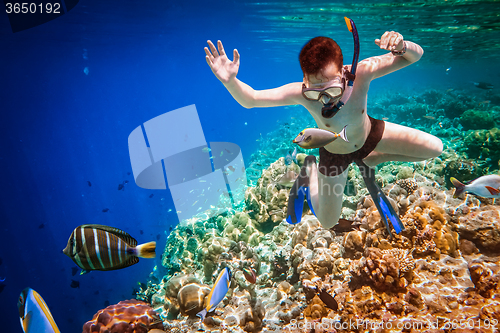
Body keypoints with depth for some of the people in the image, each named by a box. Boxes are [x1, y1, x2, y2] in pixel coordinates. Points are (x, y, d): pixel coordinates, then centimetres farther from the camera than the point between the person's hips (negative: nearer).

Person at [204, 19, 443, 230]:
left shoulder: (362, 72, -36)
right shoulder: (300, 94, -37)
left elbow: (415, 56, -27)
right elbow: (250, 100, -33)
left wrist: (402, 46, -51)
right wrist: (230, 81, -53)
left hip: (369, 135, 2)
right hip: (335, 154, -2)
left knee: (434, 149, 3)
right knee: (327, 223, 11)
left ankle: (369, 160, 18)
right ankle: (312, 172, 36)